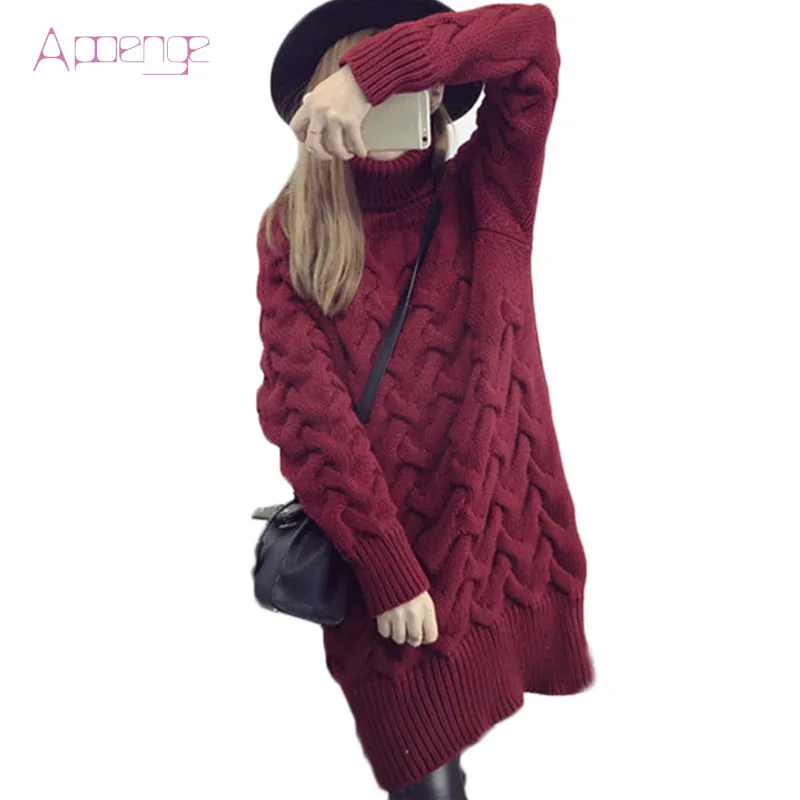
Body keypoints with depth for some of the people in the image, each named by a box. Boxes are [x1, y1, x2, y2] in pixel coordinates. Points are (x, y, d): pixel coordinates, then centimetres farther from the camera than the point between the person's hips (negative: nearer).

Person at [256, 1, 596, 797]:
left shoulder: (484, 198, 1)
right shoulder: (291, 231, -2)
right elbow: (304, 405, -11)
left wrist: (375, 68, -25)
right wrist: (387, 570, -16)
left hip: (507, 533, 2)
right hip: (384, 560, -1)